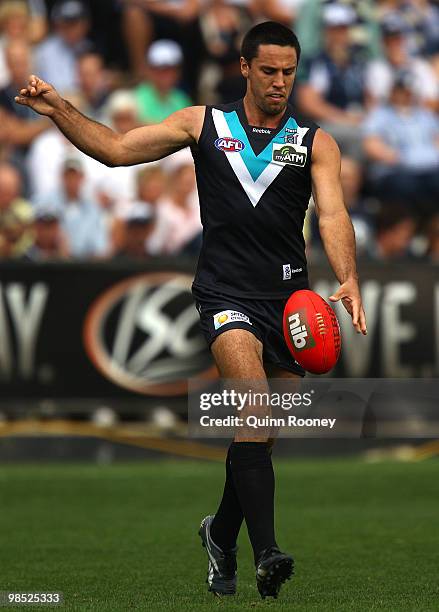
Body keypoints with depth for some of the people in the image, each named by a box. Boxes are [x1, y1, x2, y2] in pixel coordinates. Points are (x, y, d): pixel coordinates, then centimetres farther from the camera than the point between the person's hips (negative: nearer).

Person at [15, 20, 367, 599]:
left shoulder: (315, 143, 8)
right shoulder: (204, 124, 9)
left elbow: (333, 215, -7)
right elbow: (114, 148, 11)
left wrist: (348, 281, -24)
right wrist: (59, 110, -2)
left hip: (290, 300, 2)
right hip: (226, 294, -2)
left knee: (262, 435, 10)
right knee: (255, 400, -26)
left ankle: (222, 534, 37)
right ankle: (266, 550, -33)